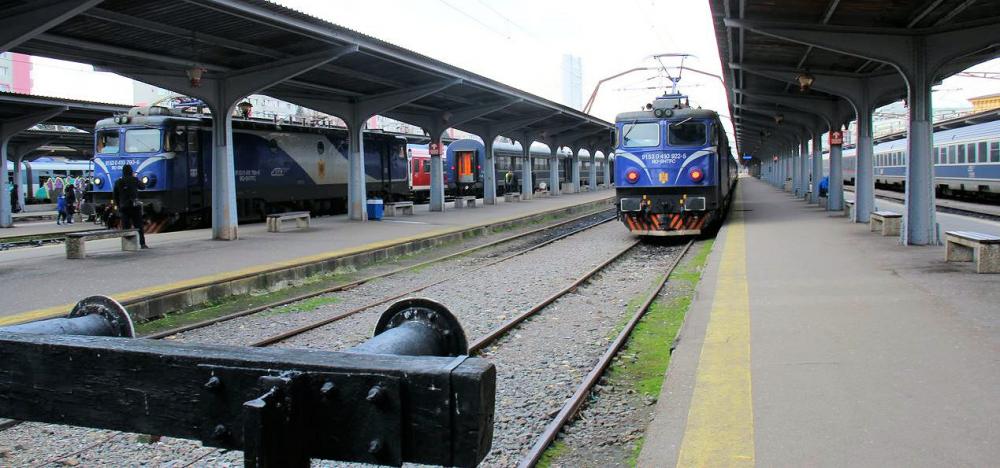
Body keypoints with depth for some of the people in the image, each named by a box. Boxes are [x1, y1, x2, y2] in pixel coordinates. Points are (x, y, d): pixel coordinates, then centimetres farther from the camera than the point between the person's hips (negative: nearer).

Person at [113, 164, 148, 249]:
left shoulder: (118, 182, 4)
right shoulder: (135, 180, -4)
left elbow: (116, 197, 8)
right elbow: (142, 187, 14)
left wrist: (118, 206, 17)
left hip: (123, 207, 2)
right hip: (135, 206, -2)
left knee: (126, 227, 5)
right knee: (139, 226, 1)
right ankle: (142, 243, -4)